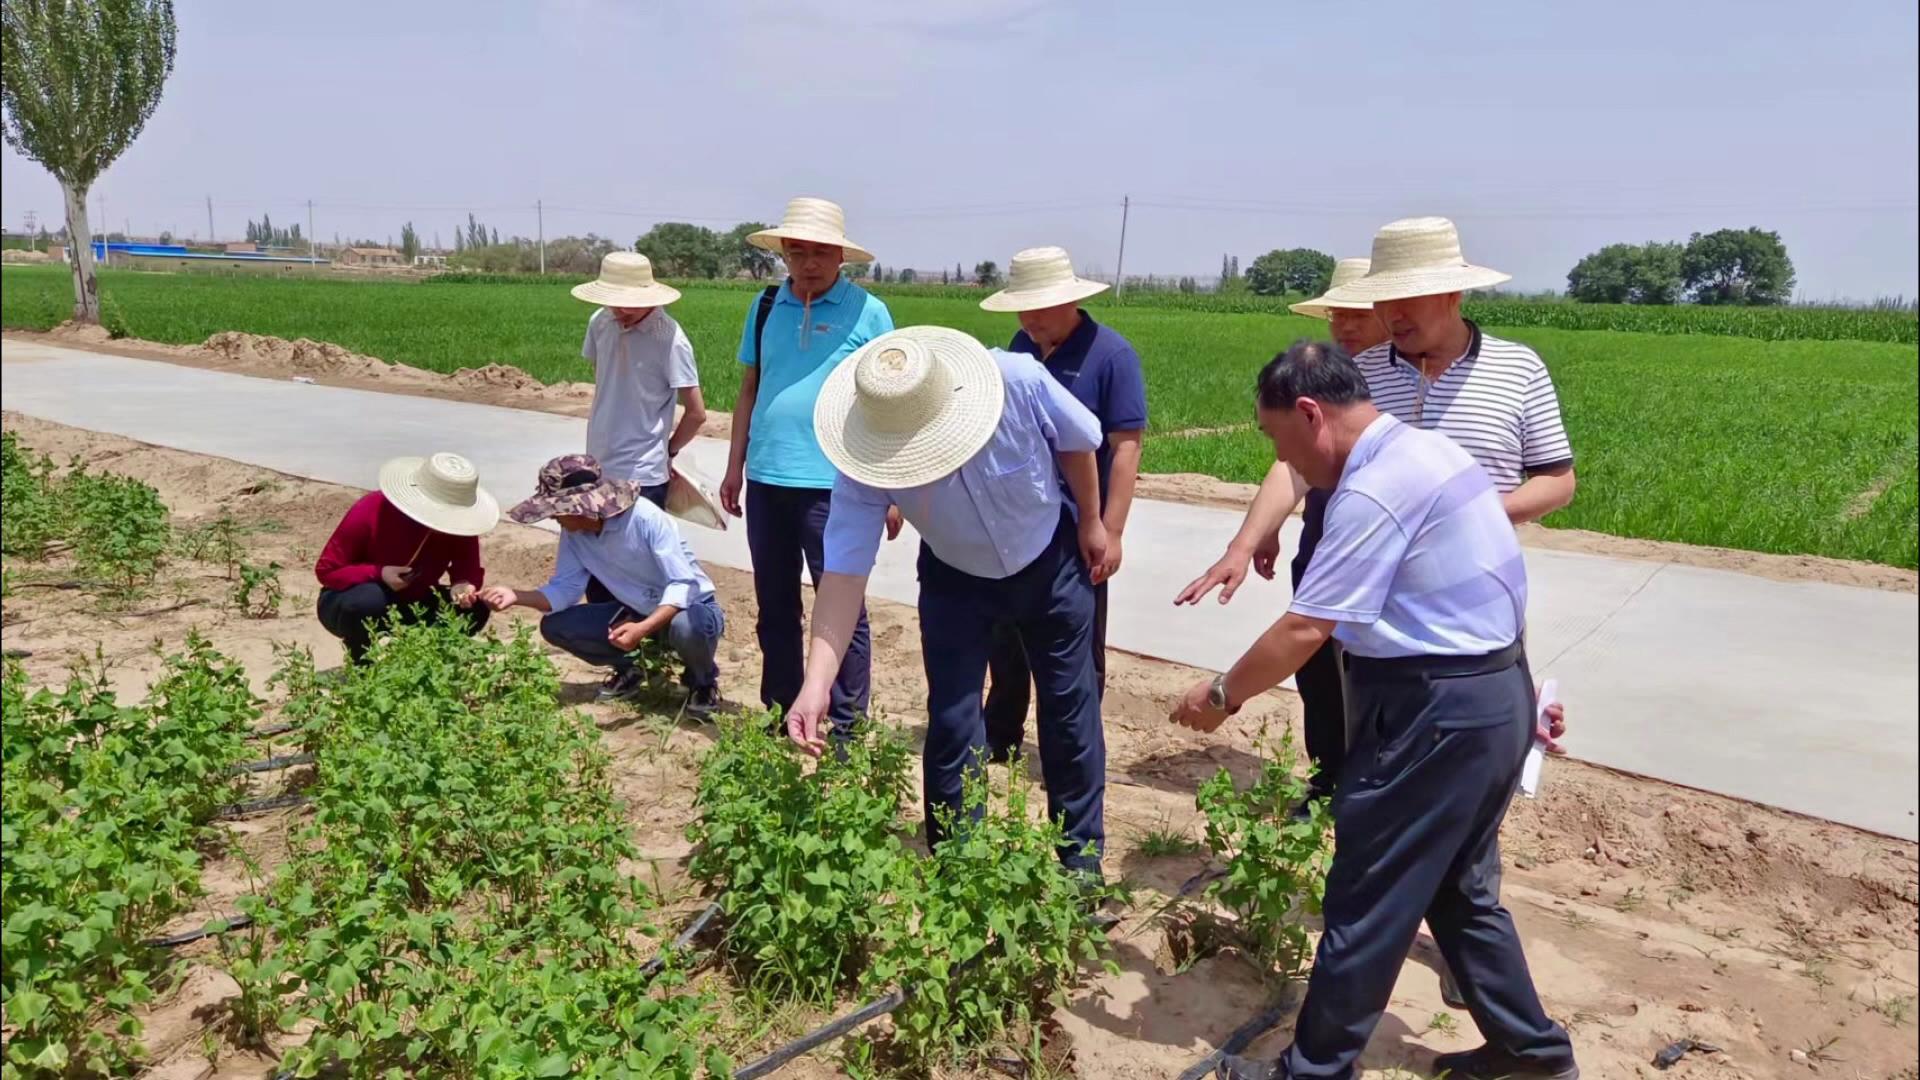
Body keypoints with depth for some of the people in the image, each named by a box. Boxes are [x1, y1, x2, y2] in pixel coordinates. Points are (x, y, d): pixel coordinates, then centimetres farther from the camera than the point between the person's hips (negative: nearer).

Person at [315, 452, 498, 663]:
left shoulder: (458, 522, -19)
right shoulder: (370, 511, -28)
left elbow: (468, 570, -15)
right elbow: (326, 570, -21)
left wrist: (463, 586, -39)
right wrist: (378, 573, -36)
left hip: (413, 607, 4)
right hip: (353, 605, -4)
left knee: (474, 608, -19)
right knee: (369, 600, -39)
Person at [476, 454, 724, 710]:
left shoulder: (646, 518, -29)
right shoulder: (573, 532, -10)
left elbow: (684, 584, -31)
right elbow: (565, 589, -6)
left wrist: (642, 629, -42)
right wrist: (517, 596, -22)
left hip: (691, 605, -6)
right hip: (635, 611, 6)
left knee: (686, 627, -42)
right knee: (555, 626, -9)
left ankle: (703, 680, -6)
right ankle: (626, 670, 14)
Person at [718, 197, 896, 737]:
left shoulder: (867, 313, -4)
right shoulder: (765, 307, 9)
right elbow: (749, 389, 15)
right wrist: (735, 466, 13)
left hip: (833, 486, -5)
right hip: (766, 480, 5)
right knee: (774, 607, 15)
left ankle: (847, 727, 12)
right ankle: (779, 715, 30)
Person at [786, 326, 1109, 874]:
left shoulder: (1021, 382, -36)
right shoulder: (866, 466, -33)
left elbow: (1075, 441, -15)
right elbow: (844, 573, -34)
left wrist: (1091, 522, -1)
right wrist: (817, 683, -44)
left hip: (1051, 564, 0)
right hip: (956, 580, 0)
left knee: (1070, 712, 10)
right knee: (951, 723, -1)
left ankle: (1082, 859, 28)